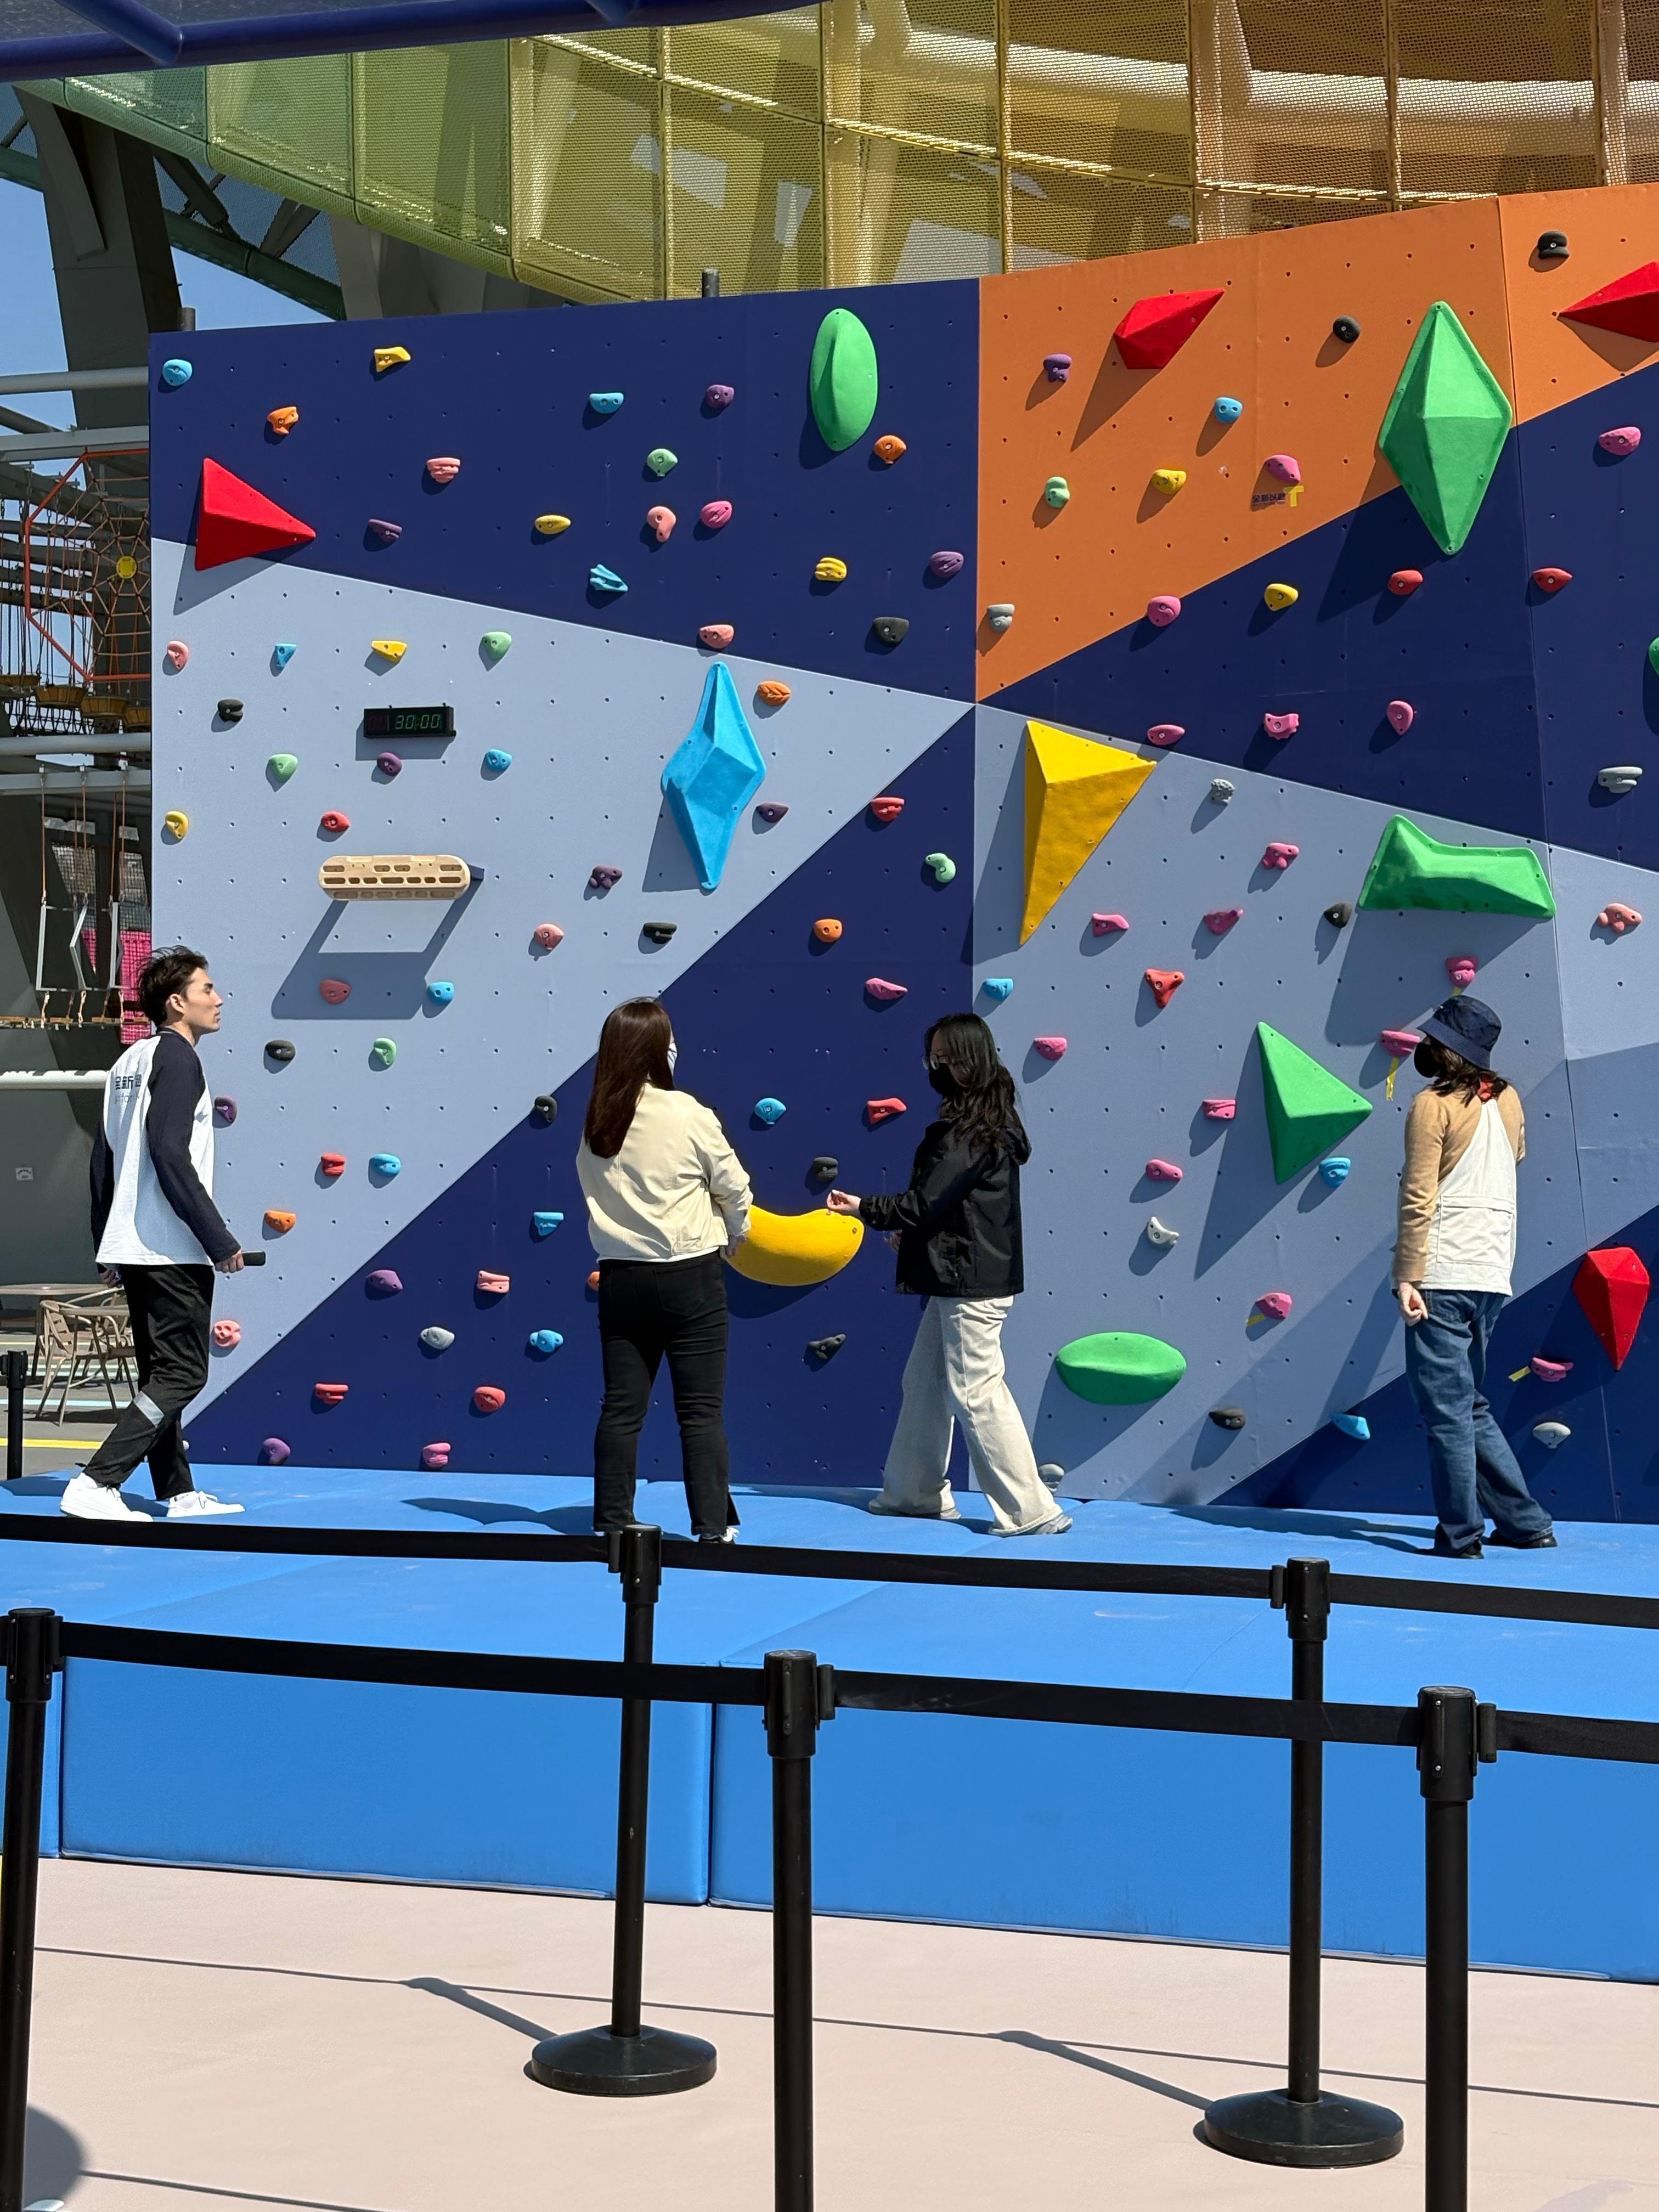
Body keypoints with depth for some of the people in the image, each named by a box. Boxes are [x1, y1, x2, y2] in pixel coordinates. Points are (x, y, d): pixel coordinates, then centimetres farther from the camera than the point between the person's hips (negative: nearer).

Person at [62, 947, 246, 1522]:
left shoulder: (130, 1060, 16)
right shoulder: (177, 1056, -11)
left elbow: (103, 1161, 17)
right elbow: (171, 1158, -20)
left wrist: (108, 1247, 20)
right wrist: (220, 1240, -18)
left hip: (131, 1247, 10)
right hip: (173, 1249, -10)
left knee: (161, 1372, 15)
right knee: (182, 1374, -7)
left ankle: (178, 1491, 21)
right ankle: (94, 1485, -15)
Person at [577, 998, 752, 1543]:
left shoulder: (595, 1121, 1)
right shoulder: (688, 1114, -12)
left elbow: (596, 1192, 8)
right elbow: (734, 1189, -4)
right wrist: (732, 1234, 16)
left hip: (621, 1277, 5)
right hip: (690, 1277, -4)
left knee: (621, 1408, 10)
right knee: (701, 1410, 2)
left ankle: (612, 1523, 14)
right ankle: (713, 1528, 3)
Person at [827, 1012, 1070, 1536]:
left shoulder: (968, 1131, -18)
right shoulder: (991, 1120, 12)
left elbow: (925, 1203, -18)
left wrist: (863, 1208, -7)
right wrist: (912, 1236, 17)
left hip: (970, 1284, -10)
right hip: (959, 1278, 10)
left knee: (975, 1393, -8)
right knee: (924, 1382, 18)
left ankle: (1032, 1511, -5)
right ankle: (917, 1492, 29)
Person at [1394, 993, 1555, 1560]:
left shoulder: (1433, 1105, -9)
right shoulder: (1507, 1100, 10)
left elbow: (1417, 1199, -14)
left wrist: (1407, 1278, -14)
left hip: (1442, 1276, -7)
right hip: (1493, 1276, 7)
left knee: (1446, 1409, -2)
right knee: (1471, 1407, 17)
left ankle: (1460, 1535, 0)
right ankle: (1525, 1523, 17)